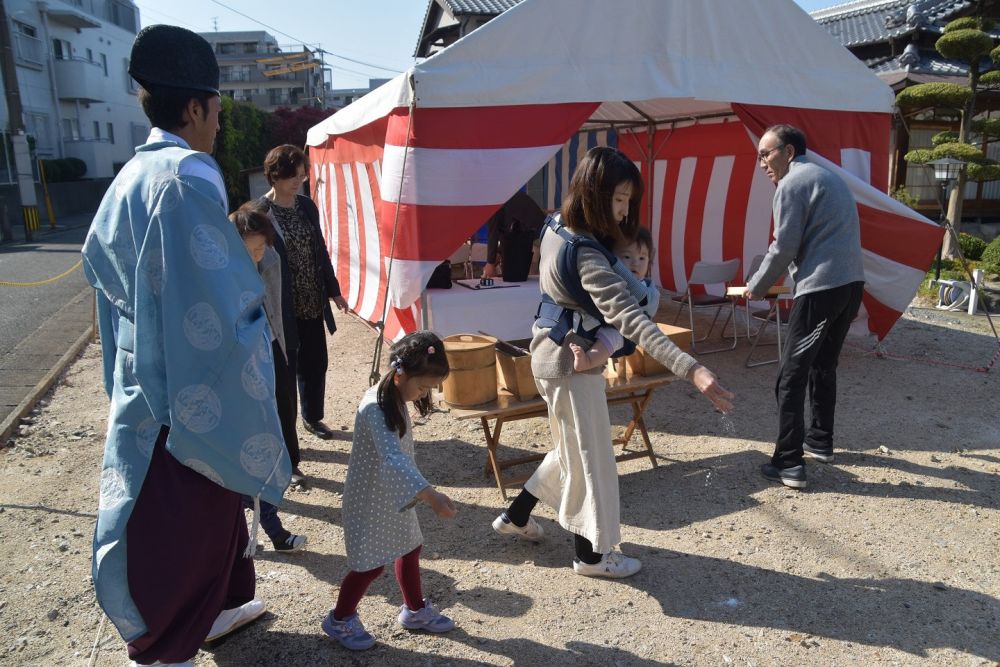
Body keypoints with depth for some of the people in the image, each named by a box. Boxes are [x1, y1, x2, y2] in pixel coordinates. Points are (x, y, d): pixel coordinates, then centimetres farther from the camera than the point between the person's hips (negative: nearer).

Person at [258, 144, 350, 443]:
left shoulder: (307, 206, 7)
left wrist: (333, 290, 14)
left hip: (312, 303, 6)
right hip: (282, 308, -6)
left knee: (315, 363, 16)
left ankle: (312, 417, 38)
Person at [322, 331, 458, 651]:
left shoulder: (395, 398, -1)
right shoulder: (375, 408, -31)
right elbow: (393, 458, -43)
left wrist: (419, 492, 18)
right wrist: (430, 495, -51)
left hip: (393, 495, 9)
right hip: (369, 498, -9)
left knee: (409, 548, 19)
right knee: (372, 564, 5)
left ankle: (415, 610, 40)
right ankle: (339, 619, 28)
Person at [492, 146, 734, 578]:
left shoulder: (557, 230, 0)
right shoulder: (584, 256, -29)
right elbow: (631, 319, -40)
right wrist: (692, 370, -46)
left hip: (553, 356, 9)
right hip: (571, 365, -9)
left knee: (569, 451, 25)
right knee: (590, 459, 8)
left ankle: (515, 517, 40)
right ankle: (591, 555, 27)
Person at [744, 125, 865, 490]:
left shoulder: (792, 183, -7)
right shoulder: (828, 177, 21)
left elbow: (784, 247, -11)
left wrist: (755, 287, 2)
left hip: (820, 288, -10)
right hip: (852, 282, 10)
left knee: (791, 377, -5)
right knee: (824, 366, 21)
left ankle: (789, 463, -3)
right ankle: (820, 441, 33)